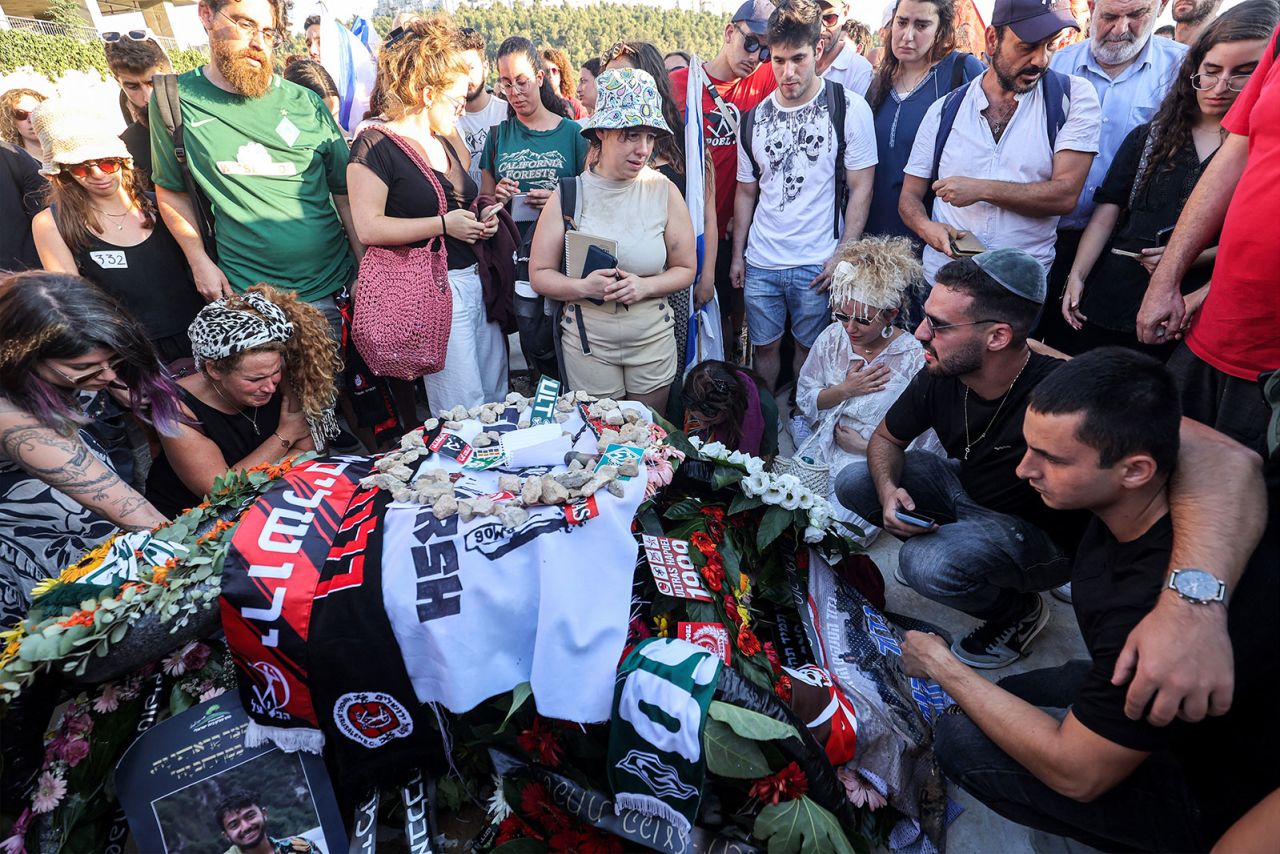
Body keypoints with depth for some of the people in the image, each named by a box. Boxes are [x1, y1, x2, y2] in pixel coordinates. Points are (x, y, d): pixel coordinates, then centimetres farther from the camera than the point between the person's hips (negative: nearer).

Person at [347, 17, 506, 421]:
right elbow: (369, 228, -18)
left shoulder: (444, 143, 18)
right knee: (465, 414, -4)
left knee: (498, 396, 12)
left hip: (477, 280, 8)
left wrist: (481, 220, 9)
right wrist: (443, 224, -17)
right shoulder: (376, 145, -8)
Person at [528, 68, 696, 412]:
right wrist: (582, 287, -23)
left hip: (652, 339, 1)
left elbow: (685, 268, 0)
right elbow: (539, 274, -5)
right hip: (588, 340, -1)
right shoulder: (568, 195, -7)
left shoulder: (664, 191, -4)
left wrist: (644, 286, -18)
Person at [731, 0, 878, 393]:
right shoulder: (756, 117, 6)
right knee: (765, 345, 12)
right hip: (760, 262, 3)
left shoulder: (850, 108, -5)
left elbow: (861, 188, -5)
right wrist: (737, 255, 10)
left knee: (808, 347, 10)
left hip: (817, 264, -3)